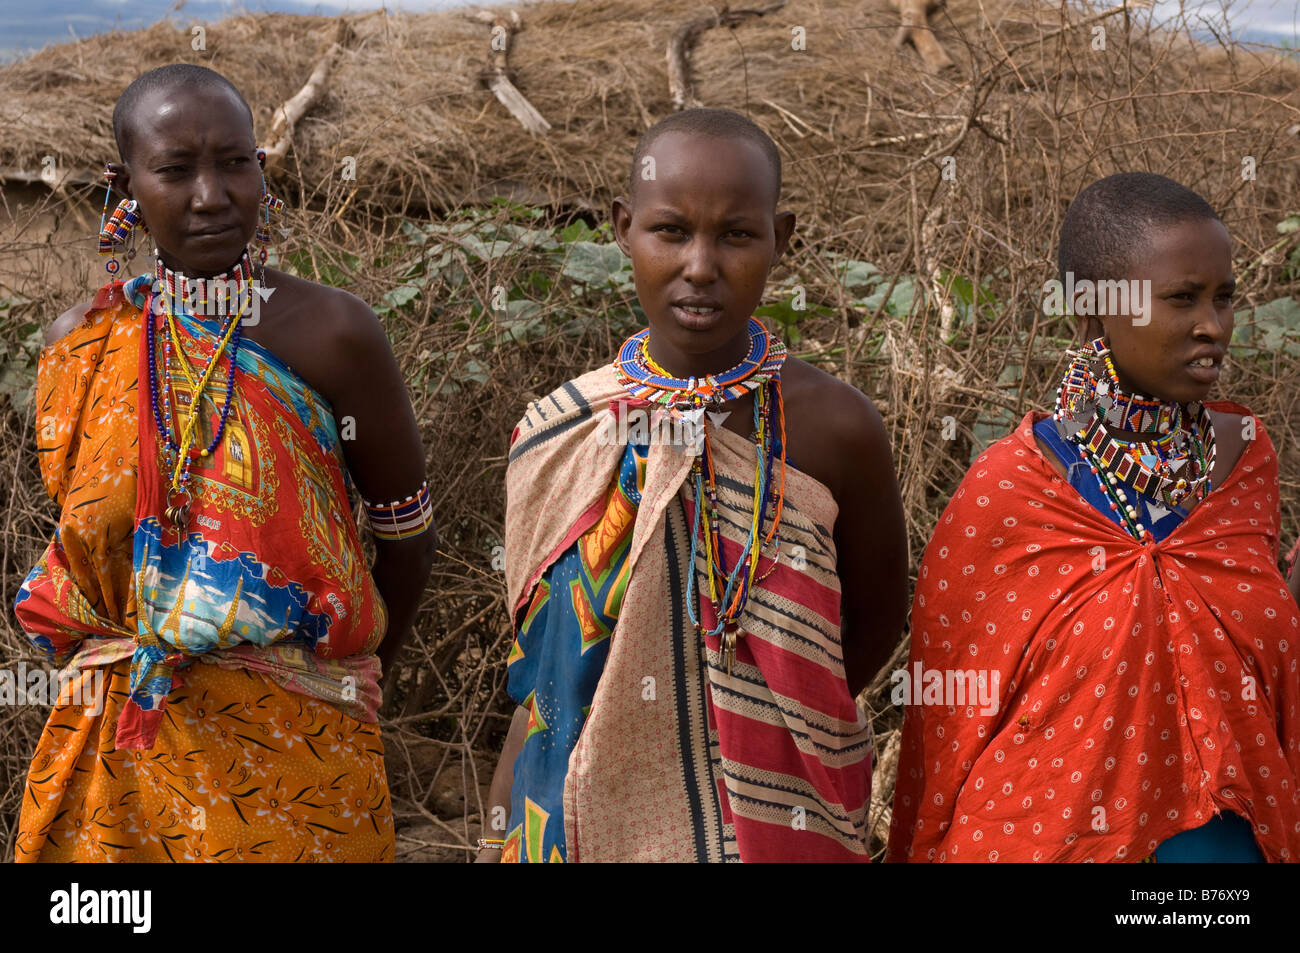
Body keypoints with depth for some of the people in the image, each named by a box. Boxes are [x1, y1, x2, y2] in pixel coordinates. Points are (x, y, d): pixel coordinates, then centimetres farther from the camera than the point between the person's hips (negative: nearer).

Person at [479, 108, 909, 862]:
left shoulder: (832, 429, -14)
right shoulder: (556, 435, -7)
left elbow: (876, 618, -1)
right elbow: (544, 672, 0)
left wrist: (755, 731, -9)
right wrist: (499, 840, -1)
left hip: (773, 825, -2)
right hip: (578, 821, 2)